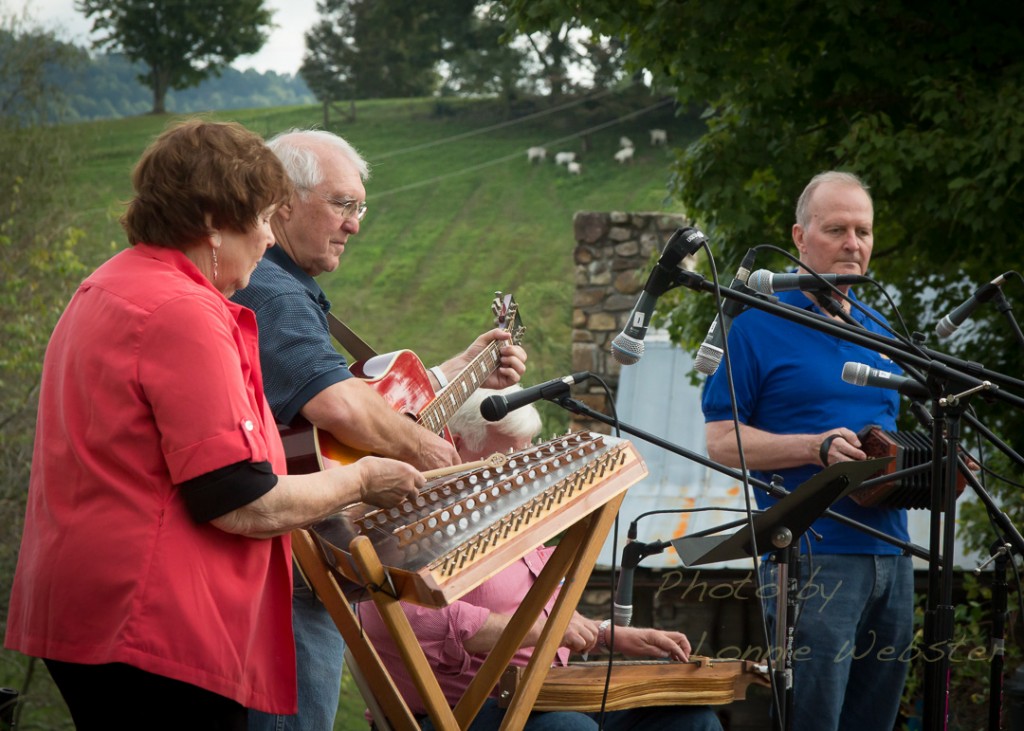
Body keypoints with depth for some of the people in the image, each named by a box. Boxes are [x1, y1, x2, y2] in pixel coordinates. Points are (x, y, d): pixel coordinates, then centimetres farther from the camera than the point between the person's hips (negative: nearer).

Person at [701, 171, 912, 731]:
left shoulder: (878, 333, 19)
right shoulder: (760, 327, -1)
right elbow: (721, 441, -6)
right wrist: (819, 448, -19)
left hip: (889, 553, 7)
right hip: (812, 554, -7)